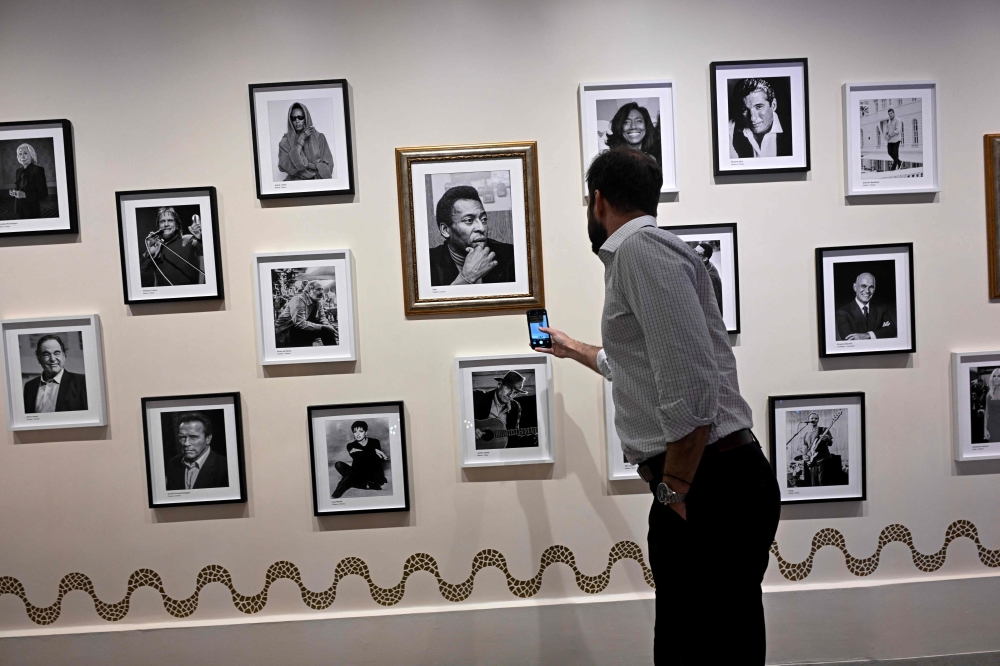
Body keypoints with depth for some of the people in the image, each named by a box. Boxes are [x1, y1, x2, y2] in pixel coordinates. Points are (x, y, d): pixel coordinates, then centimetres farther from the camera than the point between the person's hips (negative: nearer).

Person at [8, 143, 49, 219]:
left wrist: (25, 195, -23)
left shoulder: (38, 170, -10)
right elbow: (17, 189, 20)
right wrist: (14, 193, -3)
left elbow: (44, 193, -13)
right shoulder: (18, 171, 11)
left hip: (32, 211, -6)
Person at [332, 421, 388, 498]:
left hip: (374, 476, -3)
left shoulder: (375, 442, 2)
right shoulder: (351, 446, 4)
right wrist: (373, 451, -22)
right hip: (358, 473, 3)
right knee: (338, 464, -21)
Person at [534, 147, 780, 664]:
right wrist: (576, 350, 55)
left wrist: (675, 488, -16)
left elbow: (690, 381, -23)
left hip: (712, 488, -10)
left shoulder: (642, 248, -11)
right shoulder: (637, 254, 21)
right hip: (701, 486, 10)